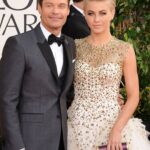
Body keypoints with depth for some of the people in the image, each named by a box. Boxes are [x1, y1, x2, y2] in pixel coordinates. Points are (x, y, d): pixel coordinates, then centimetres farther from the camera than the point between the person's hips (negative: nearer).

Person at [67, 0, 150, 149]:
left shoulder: (125, 50, -4)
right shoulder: (75, 47, 1)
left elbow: (133, 96, -3)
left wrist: (117, 130, -13)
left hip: (112, 123, -1)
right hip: (77, 124, 2)